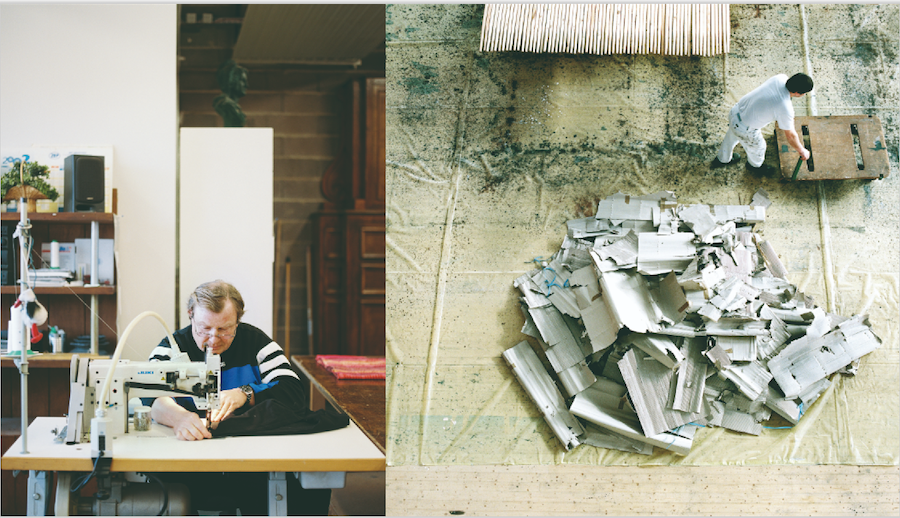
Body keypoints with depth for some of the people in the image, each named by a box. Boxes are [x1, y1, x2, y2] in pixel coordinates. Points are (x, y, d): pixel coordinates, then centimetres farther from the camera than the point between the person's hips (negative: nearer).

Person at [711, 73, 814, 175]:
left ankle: (722, 159, 65)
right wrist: (802, 151, 0)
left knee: (731, 138, 36)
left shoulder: (781, 78, -15)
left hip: (736, 111, 6)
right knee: (757, 147, 27)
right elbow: (790, 136, -17)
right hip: (744, 129, -6)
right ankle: (755, 165, 60)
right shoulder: (785, 109, -32)